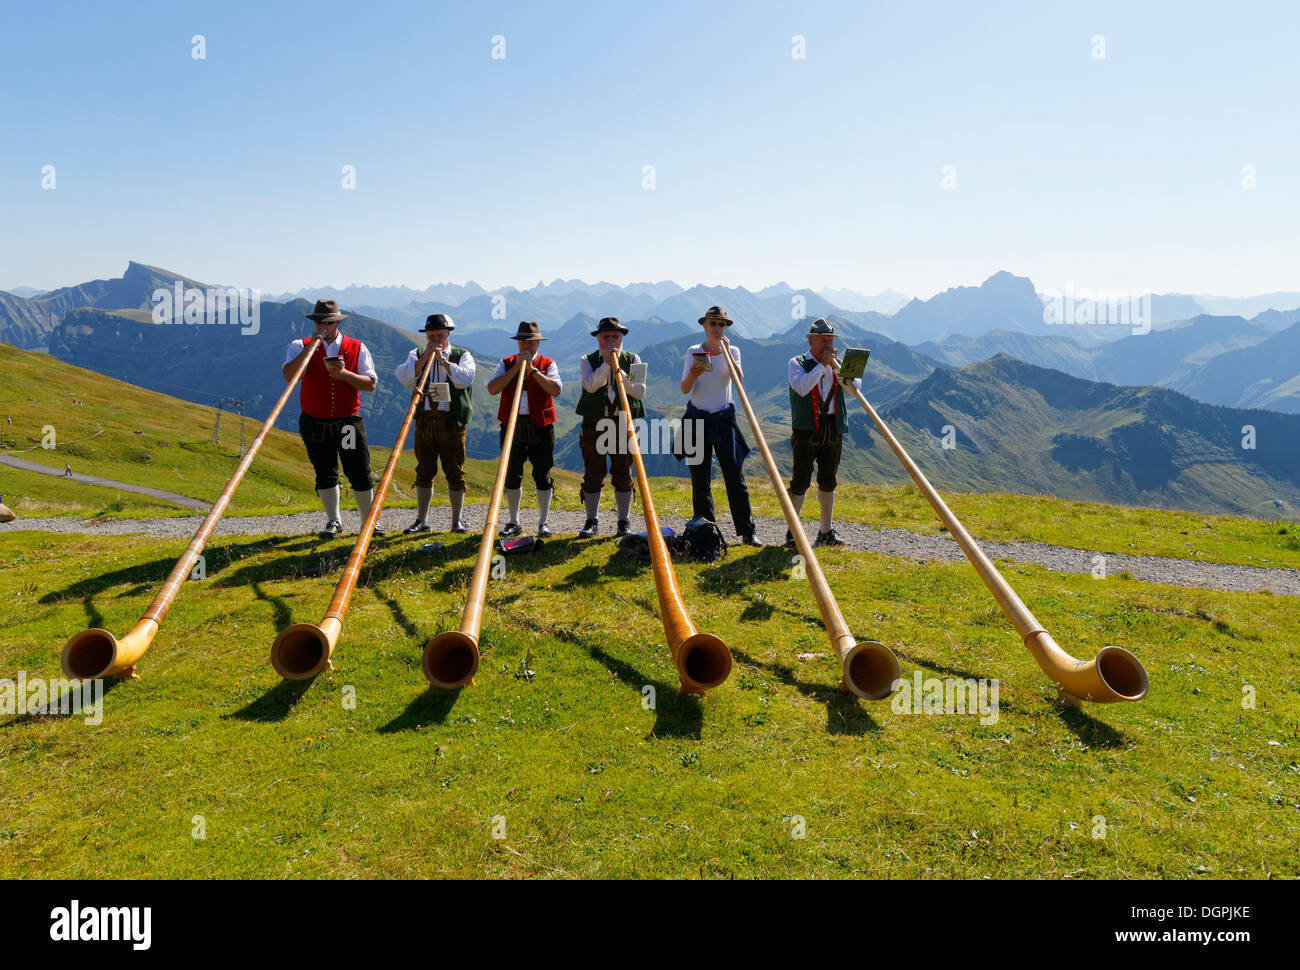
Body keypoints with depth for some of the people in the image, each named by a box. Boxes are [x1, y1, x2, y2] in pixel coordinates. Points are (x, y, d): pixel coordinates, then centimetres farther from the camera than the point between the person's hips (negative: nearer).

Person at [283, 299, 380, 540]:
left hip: (348, 423, 0)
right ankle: (333, 521, 20)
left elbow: (371, 384, -3)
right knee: (325, 474, 6)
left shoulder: (357, 348, 4)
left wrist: (344, 374, -19)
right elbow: (289, 375, -15)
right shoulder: (300, 347, 3)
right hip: (315, 423, 1)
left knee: (360, 474, 0)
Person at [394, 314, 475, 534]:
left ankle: (456, 520, 11)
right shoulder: (417, 354, 13)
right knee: (424, 472, 5)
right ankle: (421, 520, 14)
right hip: (425, 420, 2)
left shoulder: (462, 355, 7)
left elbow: (465, 379, -12)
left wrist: (443, 360, -14)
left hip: (452, 422, -2)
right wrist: (424, 358, -9)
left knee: (455, 473, 1)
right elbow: (405, 380, -3)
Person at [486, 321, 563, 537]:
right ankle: (514, 523, 16)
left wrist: (533, 369, -16)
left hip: (540, 426, -2)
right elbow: (492, 388, -5)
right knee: (511, 476, 5)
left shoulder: (547, 364, 6)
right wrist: (516, 367, -9)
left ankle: (543, 523, 9)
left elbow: (556, 390, -12)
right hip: (511, 425, 2)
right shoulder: (506, 364, 10)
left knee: (542, 476, 0)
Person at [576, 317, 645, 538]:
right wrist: (606, 364, -15)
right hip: (594, 422, 0)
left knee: (623, 474, 2)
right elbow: (590, 385, -11)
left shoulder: (633, 360, 10)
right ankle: (592, 521, 12)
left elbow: (640, 391, -2)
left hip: (624, 423, 0)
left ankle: (624, 522, 11)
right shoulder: (587, 360, 8)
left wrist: (620, 372, -13)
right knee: (593, 473, 1)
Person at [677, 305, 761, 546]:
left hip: (723, 419, 0)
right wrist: (692, 375, -23)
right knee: (700, 477, 3)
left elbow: (739, 379, -15)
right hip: (697, 418, 1)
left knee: (734, 475, -4)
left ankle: (747, 531, 1)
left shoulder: (732, 351, 4)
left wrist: (726, 351, -20)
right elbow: (684, 390, -3)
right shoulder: (694, 352, 4)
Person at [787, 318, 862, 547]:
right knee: (801, 481, -6)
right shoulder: (797, 363, 2)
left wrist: (836, 366, -8)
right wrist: (822, 365, -14)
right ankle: (792, 532, 3)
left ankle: (826, 533, 16)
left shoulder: (838, 364, 16)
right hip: (807, 428, -5)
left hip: (833, 429, 5)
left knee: (828, 481, 9)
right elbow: (802, 388, -17)